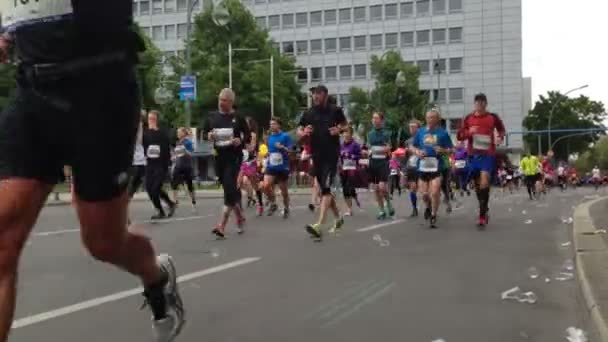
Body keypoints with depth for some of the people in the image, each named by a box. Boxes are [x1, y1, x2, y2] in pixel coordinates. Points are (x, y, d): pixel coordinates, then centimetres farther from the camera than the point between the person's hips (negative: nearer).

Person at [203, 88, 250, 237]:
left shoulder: (237, 117, -2)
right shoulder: (212, 116, 6)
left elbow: (248, 136, 3)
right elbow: (204, 133, 14)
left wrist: (240, 141, -17)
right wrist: (209, 135, -8)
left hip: (234, 157, -4)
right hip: (218, 157, 4)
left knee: (229, 187, -14)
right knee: (231, 188, 13)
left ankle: (222, 225, -18)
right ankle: (240, 217, 32)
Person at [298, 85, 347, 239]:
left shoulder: (335, 111, -1)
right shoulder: (308, 114, 6)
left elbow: (345, 124, 11)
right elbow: (299, 131, 11)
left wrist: (339, 129, -10)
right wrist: (304, 133, -12)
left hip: (332, 155, -5)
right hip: (317, 155, 5)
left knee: (326, 188, -15)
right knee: (325, 189, 13)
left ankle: (319, 225, -24)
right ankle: (338, 218, 33)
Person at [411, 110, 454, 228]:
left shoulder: (443, 133, 1)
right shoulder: (420, 132, 9)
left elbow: (450, 149, 4)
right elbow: (414, 147, 16)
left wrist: (443, 150, -17)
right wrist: (417, 152, -5)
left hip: (437, 166, -3)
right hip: (423, 165, 3)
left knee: (435, 193, -11)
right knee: (424, 194, 5)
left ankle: (433, 217, 6)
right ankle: (428, 207, 39)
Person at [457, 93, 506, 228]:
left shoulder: (493, 117, 2)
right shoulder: (468, 118, 5)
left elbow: (501, 129, 19)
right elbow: (459, 136, 6)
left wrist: (500, 137, -3)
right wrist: (469, 132, -14)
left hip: (488, 154, -3)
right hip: (473, 155, 3)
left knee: (484, 183, -18)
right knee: (477, 184, 12)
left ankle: (482, 216, -16)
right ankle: (484, 211, 31)